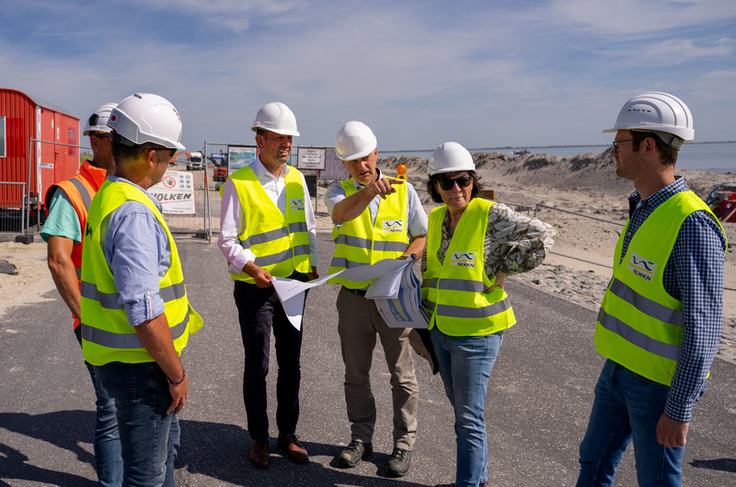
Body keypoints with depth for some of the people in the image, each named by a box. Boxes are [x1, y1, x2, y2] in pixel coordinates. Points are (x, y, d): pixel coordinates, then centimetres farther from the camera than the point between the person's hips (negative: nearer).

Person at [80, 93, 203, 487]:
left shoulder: (109, 197, 9)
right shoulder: (134, 212, -25)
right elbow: (144, 311, -28)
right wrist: (176, 373, -18)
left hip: (121, 357, 10)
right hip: (138, 364, -10)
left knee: (166, 442, 27)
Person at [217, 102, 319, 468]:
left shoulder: (296, 179, 7)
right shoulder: (238, 183, -9)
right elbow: (227, 239, -9)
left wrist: (312, 264, 3)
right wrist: (250, 267, -24)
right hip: (255, 287, -5)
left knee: (291, 364, 13)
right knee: (257, 366, 5)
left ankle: (288, 434, 28)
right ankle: (259, 438, 23)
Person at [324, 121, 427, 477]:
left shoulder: (403, 190, -1)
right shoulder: (339, 192, -1)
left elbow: (423, 235, 4)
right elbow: (341, 213, -25)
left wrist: (401, 262, -16)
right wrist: (370, 191, -45)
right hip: (353, 297, 1)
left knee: (402, 375, 7)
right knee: (355, 375, 13)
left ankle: (404, 443, 23)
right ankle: (361, 438, 30)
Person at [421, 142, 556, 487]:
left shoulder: (491, 215, -13)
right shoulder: (436, 217, 7)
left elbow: (543, 236, -15)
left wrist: (501, 271, -13)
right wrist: (424, 311, 18)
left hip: (475, 332, -7)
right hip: (441, 329, 7)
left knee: (468, 416, 1)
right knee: (462, 408, 19)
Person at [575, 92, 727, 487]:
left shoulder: (692, 224, -25)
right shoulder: (644, 209, 4)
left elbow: (704, 326, -24)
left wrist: (679, 410, -22)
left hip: (660, 381, -8)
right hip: (620, 367, 8)